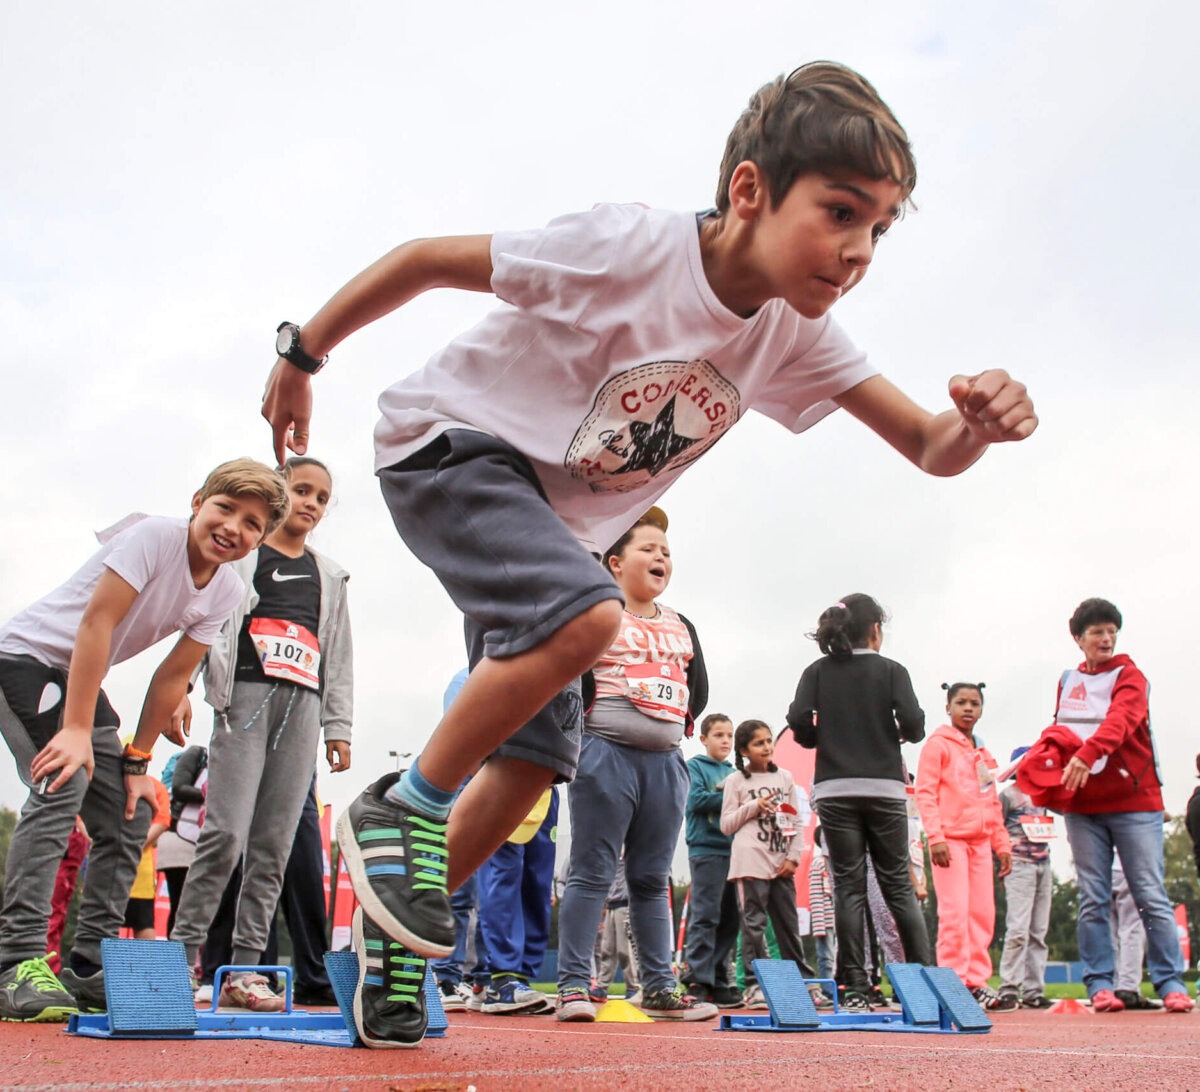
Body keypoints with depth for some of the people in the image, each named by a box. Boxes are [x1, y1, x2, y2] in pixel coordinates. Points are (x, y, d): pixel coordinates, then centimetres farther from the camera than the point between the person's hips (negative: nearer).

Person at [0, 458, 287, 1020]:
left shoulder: (226, 590, -2)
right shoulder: (155, 536, -23)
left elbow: (173, 676, 2)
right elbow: (96, 624, -27)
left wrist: (136, 763, 0)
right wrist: (77, 730, -30)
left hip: (78, 677, 8)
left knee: (131, 817, 2)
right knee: (63, 781, -26)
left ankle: (90, 969, 10)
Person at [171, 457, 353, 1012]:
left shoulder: (329, 575, 25)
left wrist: (339, 724, 15)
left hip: (303, 705, 4)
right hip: (247, 695, -4)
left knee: (275, 842, -2)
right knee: (227, 832, -14)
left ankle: (244, 968, 1)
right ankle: (182, 954, -7)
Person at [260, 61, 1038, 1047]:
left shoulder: (795, 336, -8)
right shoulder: (629, 247, -26)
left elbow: (930, 448, -10)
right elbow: (423, 259, -17)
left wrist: (979, 424, -34)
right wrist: (303, 356, -9)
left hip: (554, 519, 7)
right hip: (448, 447, -7)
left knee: (536, 757, 2)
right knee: (587, 616, -33)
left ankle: (390, 949, 19)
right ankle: (401, 808, -13)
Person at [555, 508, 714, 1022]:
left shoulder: (681, 627, 17)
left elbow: (699, 687, 22)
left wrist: (679, 720, 10)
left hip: (666, 759, 6)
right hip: (607, 751, -6)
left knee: (652, 879, 10)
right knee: (592, 873, -5)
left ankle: (659, 988, 14)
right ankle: (573, 986, -2)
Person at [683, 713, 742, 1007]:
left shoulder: (733, 772, 22)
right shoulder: (695, 767, 4)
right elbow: (696, 799, -10)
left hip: (733, 849, 7)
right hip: (706, 849, -7)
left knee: (730, 919, 6)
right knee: (705, 917, -10)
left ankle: (719, 980, 11)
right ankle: (698, 981, -9)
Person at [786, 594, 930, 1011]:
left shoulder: (818, 671, 6)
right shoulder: (891, 670, 3)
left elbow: (799, 720, -7)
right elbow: (913, 722, -10)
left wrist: (825, 741, 12)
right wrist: (899, 735, 12)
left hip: (835, 790, 1)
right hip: (884, 788, 0)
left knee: (849, 886, 1)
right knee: (898, 883, 7)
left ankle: (855, 988, -3)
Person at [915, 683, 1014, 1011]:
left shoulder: (983, 754, 21)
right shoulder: (938, 744, 0)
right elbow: (925, 792, -7)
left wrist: (1002, 843, 17)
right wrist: (935, 836, -17)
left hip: (980, 841, 7)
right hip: (950, 839, -7)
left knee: (983, 913, 4)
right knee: (955, 912, -11)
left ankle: (976, 982, 10)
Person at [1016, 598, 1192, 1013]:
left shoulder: (1129, 676, 0)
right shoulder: (1068, 681, 16)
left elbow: (1122, 718, -18)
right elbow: (1060, 728, 22)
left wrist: (1088, 753, -35)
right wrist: (1046, 752, -1)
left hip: (1134, 798, -3)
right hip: (1082, 804, 4)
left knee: (1151, 895, -3)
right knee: (1093, 898, 3)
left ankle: (1170, 982, 4)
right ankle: (1099, 983, 7)